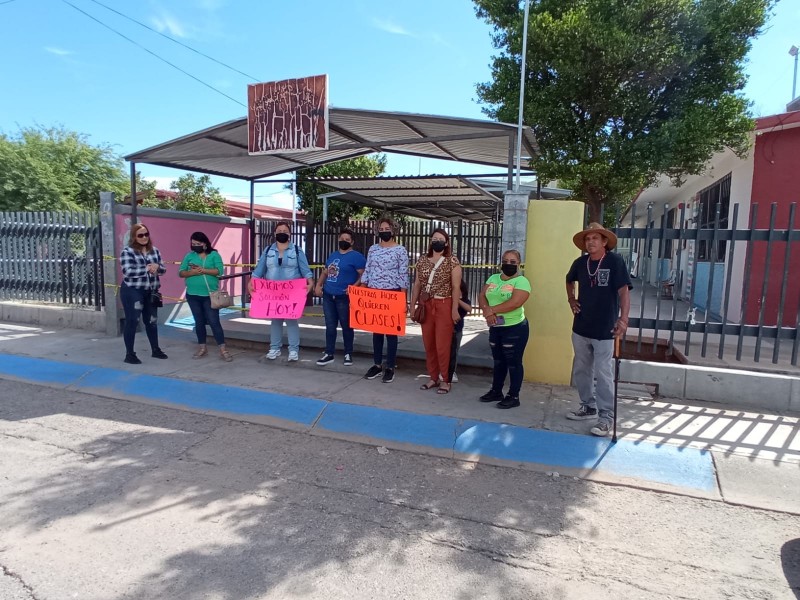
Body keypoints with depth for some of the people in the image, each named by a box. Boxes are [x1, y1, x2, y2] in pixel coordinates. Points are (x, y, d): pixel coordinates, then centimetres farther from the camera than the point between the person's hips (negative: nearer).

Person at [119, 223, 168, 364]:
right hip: (132, 292, -6)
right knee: (132, 321, -1)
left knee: (152, 321, 15)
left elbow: (163, 269, 6)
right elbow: (128, 272, -20)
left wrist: (157, 267, -16)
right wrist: (147, 268, -20)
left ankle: (155, 350, 28)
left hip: (151, 292, 6)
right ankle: (129, 354, 7)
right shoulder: (127, 251, -9)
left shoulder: (154, 250, 8)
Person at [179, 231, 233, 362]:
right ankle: (202, 348, 23)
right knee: (199, 322, 11)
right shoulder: (189, 256, 8)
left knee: (214, 321, -6)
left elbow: (219, 271, -12)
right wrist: (192, 272, -15)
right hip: (193, 295, 4)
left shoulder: (214, 255, 0)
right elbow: (181, 273, 4)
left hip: (210, 295, -4)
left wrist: (203, 270, -20)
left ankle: (223, 350, -2)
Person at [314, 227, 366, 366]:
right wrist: (318, 285, 9)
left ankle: (348, 354, 18)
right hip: (328, 296, 7)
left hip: (344, 297, -6)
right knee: (330, 326, 9)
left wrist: (354, 287, -24)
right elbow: (325, 272, 24)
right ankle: (329, 354, 16)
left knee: (346, 326, 5)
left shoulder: (356, 256, -6)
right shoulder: (333, 255, 17)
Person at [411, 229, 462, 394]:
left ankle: (446, 380, 12)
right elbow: (417, 284, 12)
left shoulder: (452, 261, -4)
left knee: (442, 345, -3)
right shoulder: (422, 260, 10)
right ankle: (433, 378, 23)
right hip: (426, 305, 5)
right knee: (428, 344, 9)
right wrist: (412, 305, 10)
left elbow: (456, 288, -6)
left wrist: (455, 309, -11)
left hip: (444, 306, -5)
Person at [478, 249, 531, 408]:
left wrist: (491, 310, -19)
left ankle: (514, 396, 11)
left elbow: (514, 303, -24)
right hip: (495, 328, 7)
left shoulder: (521, 281, -11)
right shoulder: (493, 278, 10)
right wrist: (487, 310, -18)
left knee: (514, 362, 1)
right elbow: (482, 296, 4)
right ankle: (496, 391, 28)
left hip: (515, 328, -6)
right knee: (498, 361, 17)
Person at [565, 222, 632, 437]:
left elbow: (624, 291, -18)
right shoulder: (580, 262, 5)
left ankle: (606, 417, 10)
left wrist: (623, 318, -28)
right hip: (581, 328, 6)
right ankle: (588, 407, 31)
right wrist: (571, 299, 12)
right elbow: (569, 280, 26)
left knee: (603, 375, -2)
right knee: (581, 371, 15)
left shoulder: (614, 261, -11)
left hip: (604, 330, -6)